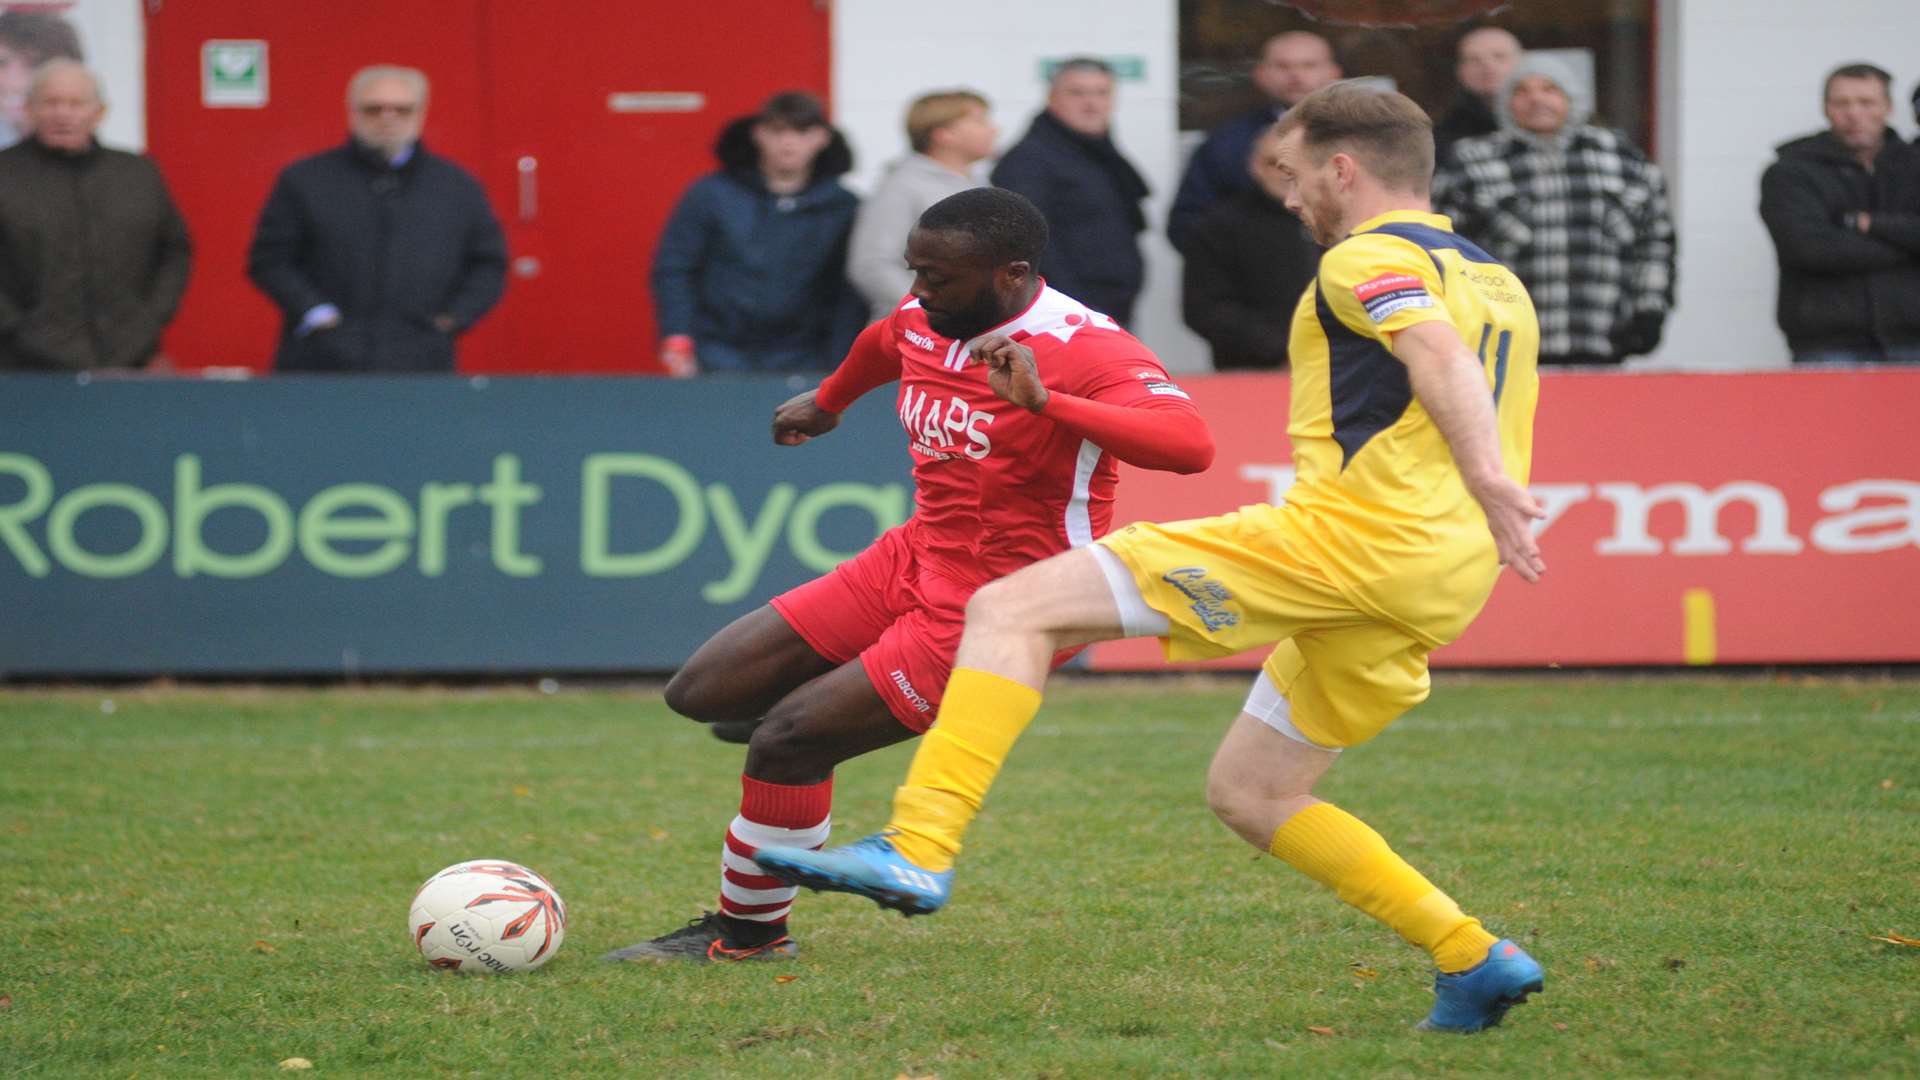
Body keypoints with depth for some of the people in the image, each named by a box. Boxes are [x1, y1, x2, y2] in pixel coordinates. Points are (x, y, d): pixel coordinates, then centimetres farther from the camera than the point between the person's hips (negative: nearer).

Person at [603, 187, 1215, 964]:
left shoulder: (1086, 350, -22)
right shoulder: (922, 320, 1)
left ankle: (749, 930, 9)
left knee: (786, 744, -13)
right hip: (915, 558, 8)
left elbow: (1190, 445, -39)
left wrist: (1044, 403, -47)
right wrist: (828, 402, 48)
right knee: (701, 693, 3)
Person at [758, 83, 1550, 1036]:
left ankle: (919, 849, -26)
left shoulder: (1370, 257, -2)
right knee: (1248, 792, 22)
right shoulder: (1496, 279, 26)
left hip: (1349, 529, -9)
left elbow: (1439, 352, -21)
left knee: (1012, 609, -10)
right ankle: (1473, 961, 13)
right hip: (1439, 587, 9)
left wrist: (1487, 480, -36)